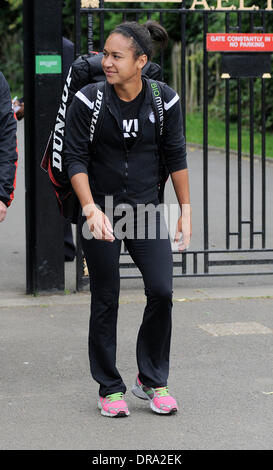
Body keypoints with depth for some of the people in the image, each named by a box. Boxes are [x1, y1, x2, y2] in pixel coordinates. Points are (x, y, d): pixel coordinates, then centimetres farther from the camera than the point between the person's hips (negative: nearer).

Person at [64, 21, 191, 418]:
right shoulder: (88, 102, -10)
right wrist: (91, 208, -20)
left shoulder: (164, 101, -5)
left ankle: (152, 380, 11)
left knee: (161, 292, -8)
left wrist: (186, 210, 6)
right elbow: (75, 158, -8)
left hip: (146, 209, 1)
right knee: (105, 301, 4)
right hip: (101, 212, -1)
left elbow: (176, 157, 5)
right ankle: (110, 388, 18)